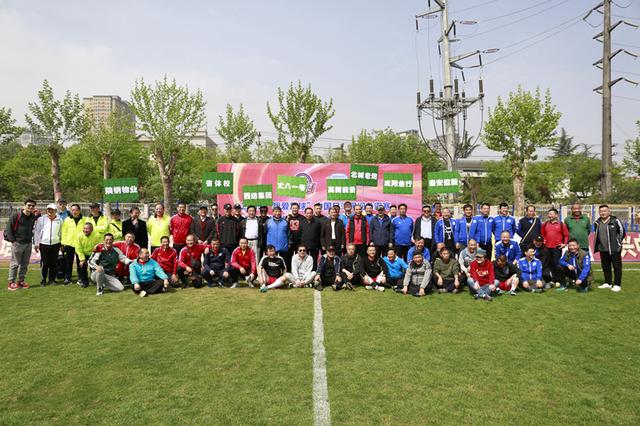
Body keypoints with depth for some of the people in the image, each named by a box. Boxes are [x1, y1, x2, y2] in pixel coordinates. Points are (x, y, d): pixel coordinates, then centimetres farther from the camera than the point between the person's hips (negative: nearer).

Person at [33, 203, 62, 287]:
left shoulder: (59, 220, 5)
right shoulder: (41, 219, 1)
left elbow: (61, 233, 11)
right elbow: (36, 231, 4)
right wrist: (36, 244, 0)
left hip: (55, 244, 1)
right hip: (44, 244, -1)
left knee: (54, 263, 6)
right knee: (44, 263, 1)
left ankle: (52, 279, 16)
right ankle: (43, 280, 13)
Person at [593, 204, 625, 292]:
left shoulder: (615, 221, -7)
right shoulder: (597, 223, 9)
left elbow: (622, 232, -3)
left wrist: (617, 242, -2)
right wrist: (596, 247, 14)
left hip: (615, 249, -5)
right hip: (603, 249, 6)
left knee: (617, 266, 0)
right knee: (605, 267, 13)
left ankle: (617, 284, 6)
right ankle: (608, 283, 23)